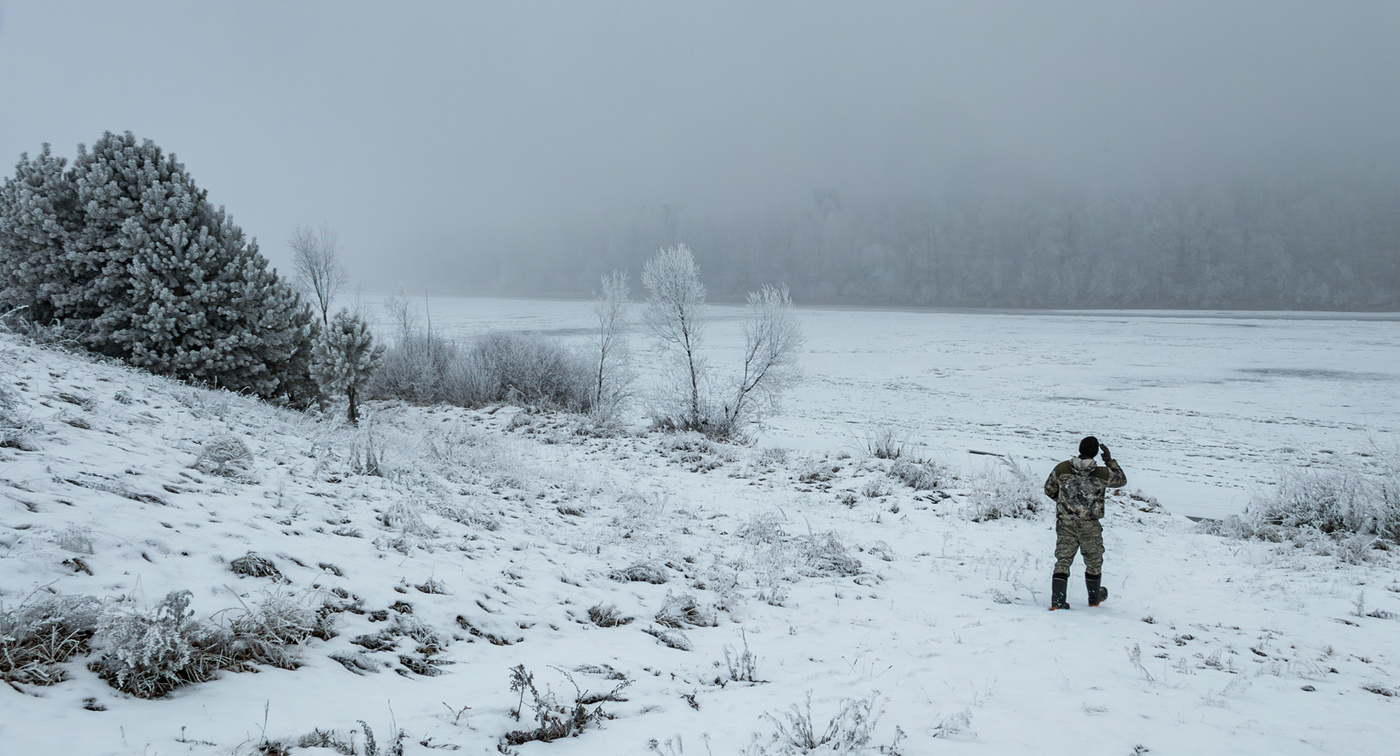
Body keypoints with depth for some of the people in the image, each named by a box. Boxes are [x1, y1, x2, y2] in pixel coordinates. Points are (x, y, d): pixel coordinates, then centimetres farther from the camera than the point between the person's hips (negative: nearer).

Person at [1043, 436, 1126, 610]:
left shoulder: (1061, 468, -7)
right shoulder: (1103, 474, -11)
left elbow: (1049, 490, 6)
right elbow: (1121, 480, 10)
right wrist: (1110, 460, 13)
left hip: (1065, 525, 1)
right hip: (1090, 527, -1)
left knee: (1063, 561, 5)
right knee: (1094, 562, 19)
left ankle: (1057, 601, -4)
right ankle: (1094, 598, 37)